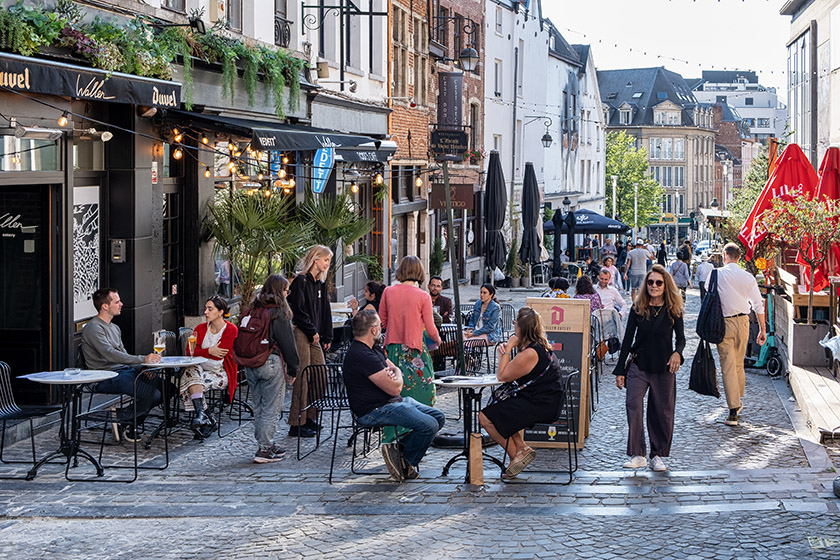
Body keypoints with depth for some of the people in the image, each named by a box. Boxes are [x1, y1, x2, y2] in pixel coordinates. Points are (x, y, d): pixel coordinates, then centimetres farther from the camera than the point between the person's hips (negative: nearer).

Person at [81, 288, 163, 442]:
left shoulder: (115, 328, 20)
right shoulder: (93, 328, -11)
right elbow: (110, 355, -23)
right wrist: (143, 359, -26)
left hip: (125, 371, 9)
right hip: (105, 378, -9)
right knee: (152, 394, -25)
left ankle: (136, 420, 10)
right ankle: (123, 418, -1)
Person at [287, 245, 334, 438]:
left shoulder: (320, 283, 16)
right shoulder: (300, 281, -10)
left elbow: (325, 311, 19)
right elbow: (297, 311, -15)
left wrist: (327, 337, 13)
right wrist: (312, 332, -12)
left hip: (314, 336, 9)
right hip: (300, 333, -9)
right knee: (302, 379, -8)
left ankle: (310, 418, 19)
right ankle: (297, 424, -3)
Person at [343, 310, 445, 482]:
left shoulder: (373, 348, 13)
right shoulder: (361, 355, -21)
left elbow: (396, 369, 23)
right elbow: (395, 389, -21)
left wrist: (392, 373, -3)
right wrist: (396, 376, 3)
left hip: (393, 402, 11)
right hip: (375, 411, -11)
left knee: (439, 417, 5)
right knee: (429, 425, -23)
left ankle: (399, 448, 3)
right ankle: (407, 463, -2)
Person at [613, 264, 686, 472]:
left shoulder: (673, 310, 1)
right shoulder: (637, 308, 2)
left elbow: (681, 337, 9)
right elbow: (627, 340, 4)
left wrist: (677, 352, -14)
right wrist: (620, 370, 2)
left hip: (664, 368, 0)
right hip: (639, 366, 0)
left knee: (662, 412, 4)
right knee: (633, 405, -17)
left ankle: (657, 456, 17)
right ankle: (637, 455, -14)